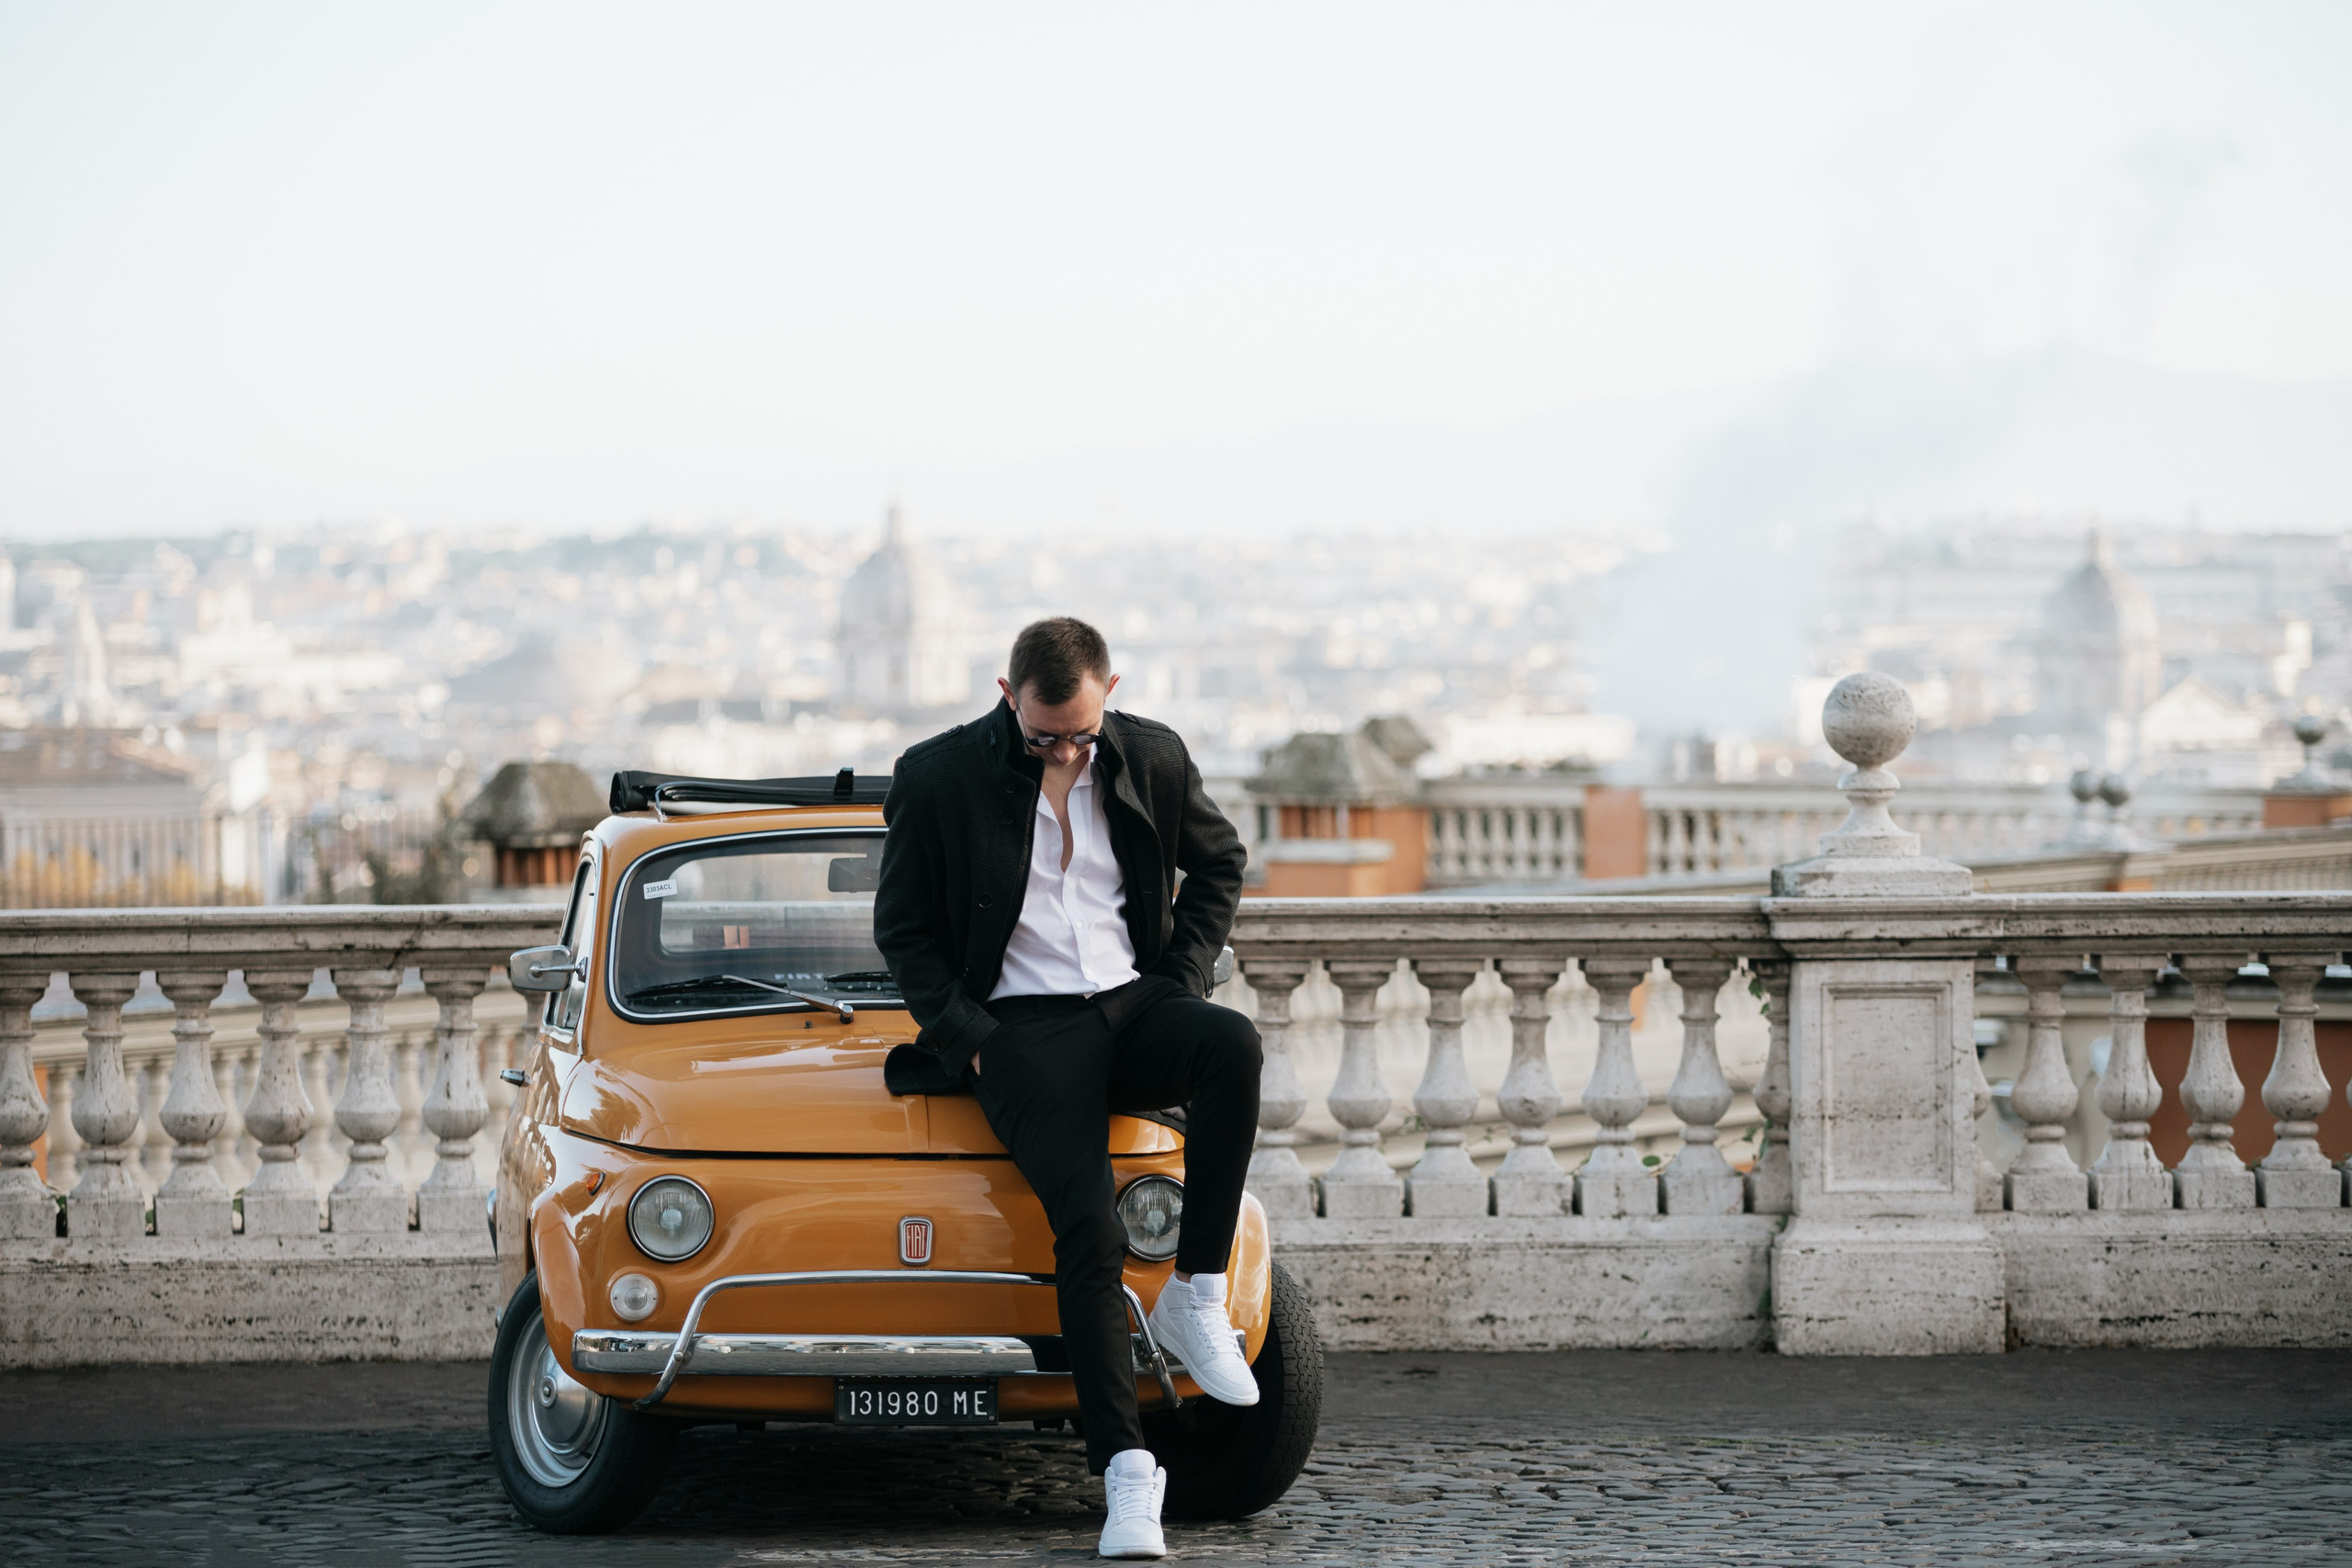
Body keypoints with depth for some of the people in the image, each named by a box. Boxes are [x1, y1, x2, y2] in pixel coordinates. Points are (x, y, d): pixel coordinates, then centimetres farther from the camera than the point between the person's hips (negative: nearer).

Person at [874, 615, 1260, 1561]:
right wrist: (967, 1039, -6)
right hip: (1021, 1027, -3)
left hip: (1136, 1003, 3)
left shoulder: (1153, 758, 4)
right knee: (1088, 1225, -26)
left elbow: (1218, 860, 21)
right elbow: (903, 928, 4)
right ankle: (1124, 1469, -21)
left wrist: (1185, 980, 8)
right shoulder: (938, 777, -4)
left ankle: (1196, 1296, -20)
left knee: (1233, 1043, -34)